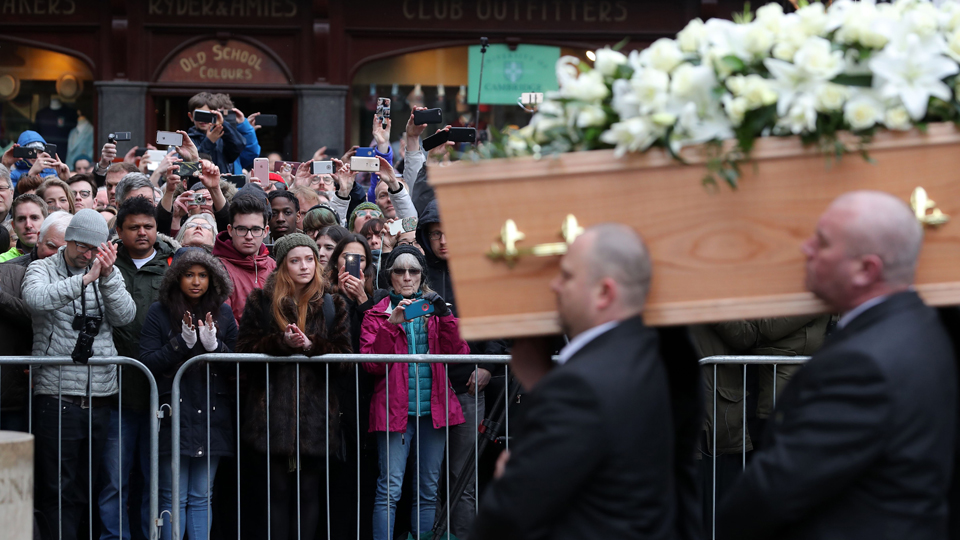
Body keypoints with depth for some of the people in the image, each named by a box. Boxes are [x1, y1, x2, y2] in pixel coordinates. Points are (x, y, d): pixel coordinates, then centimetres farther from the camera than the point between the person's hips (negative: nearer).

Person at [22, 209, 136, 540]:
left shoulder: (109, 274, 13)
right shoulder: (42, 269, 3)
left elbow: (125, 316, -1)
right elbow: (36, 298, -19)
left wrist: (107, 276, -13)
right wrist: (86, 278, -23)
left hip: (99, 397, 4)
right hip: (56, 397, -4)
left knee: (85, 488, 10)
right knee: (57, 489, -4)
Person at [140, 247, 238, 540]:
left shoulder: (223, 313, 8)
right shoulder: (160, 313, -1)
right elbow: (147, 362, -8)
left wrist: (214, 346, -14)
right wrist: (182, 343, -18)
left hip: (212, 415, 3)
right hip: (174, 414, -3)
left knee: (201, 497, 8)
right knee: (174, 498, -1)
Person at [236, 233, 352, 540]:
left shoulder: (330, 305, 10)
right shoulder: (261, 302, 7)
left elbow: (344, 354, 2)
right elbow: (245, 349, 0)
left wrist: (310, 345, -14)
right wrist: (282, 342, -15)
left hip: (315, 408, 1)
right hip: (272, 408, -1)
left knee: (309, 491, 3)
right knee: (276, 490, -1)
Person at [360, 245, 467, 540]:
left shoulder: (434, 310, 14)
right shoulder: (377, 314, 6)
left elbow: (459, 355, 2)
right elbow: (371, 365, -7)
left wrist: (445, 317, -10)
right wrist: (391, 324, -17)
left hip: (432, 411, 3)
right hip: (394, 411, -3)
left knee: (428, 490, 7)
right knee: (390, 489, -9)